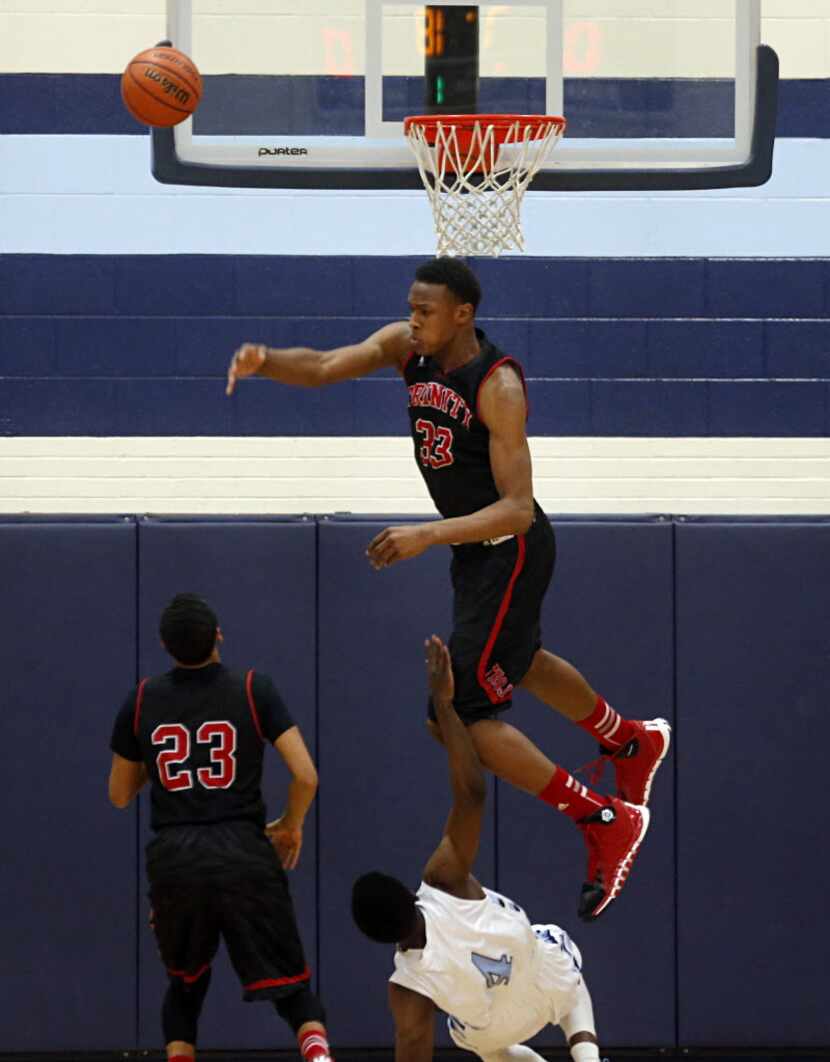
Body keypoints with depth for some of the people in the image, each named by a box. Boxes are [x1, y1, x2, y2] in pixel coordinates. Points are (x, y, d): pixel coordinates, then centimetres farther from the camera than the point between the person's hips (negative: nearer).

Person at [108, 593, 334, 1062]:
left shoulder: (142, 701, 6)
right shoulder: (254, 690, -1)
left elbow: (120, 795, 17)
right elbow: (306, 777, -6)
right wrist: (291, 826, 12)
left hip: (173, 862, 2)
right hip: (244, 855, -2)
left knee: (186, 986, 25)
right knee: (291, 985, 3)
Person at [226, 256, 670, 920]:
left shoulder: (498, 386, -28)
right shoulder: (408, 347, -8)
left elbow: (517, 510, -31)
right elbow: (322, 368, -16)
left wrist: (428, 536, -41)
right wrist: (265, 363, -38)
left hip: (511, 550, -9)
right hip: (471, 545, 9)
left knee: (462, 712, -13)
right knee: (514, 662, 32)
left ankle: (606, 821, -1)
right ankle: (632, 743, 59)